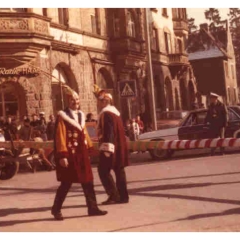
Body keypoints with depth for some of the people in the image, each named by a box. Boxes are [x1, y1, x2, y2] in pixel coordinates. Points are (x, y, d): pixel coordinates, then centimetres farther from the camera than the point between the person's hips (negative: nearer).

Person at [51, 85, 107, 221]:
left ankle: (93, 208, 15)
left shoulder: (80, 115, 13)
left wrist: (89, 149, 13)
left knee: (88, 181, 8)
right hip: (70, 154, -7)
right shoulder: (63, 117, -9)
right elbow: (60, 137, -14)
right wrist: (62, 155, -19)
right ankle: (56, 209, 15)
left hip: (82, 153, 7)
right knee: (67, 183, 0)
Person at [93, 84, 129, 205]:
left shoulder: (106, 114, -15)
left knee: (103, 170, -3)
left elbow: (109, 132, -23)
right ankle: (123, 196, 12)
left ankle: (114, 196, -5)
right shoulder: (113, 111, 15)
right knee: (119, 170, 10)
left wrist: (107, 149, -26)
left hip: (110, 148, -10)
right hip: (118, 148, 10)